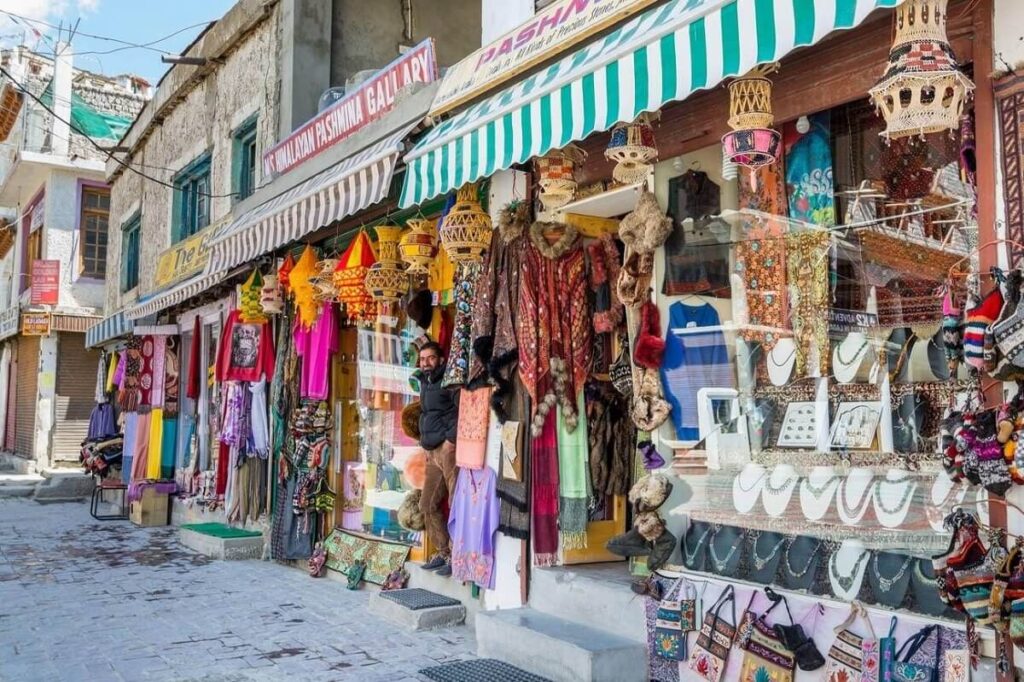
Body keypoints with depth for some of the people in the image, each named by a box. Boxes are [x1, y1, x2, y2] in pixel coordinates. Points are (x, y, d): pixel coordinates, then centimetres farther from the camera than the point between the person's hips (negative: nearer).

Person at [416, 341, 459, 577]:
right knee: (428, 505, 11)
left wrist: (451, 439, -19)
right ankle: (443, 552, 19)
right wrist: (425, 441, 16)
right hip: (432, 452, 9)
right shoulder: (425, 382, 19)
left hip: (449, 449, -9)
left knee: (457, 504, -8)